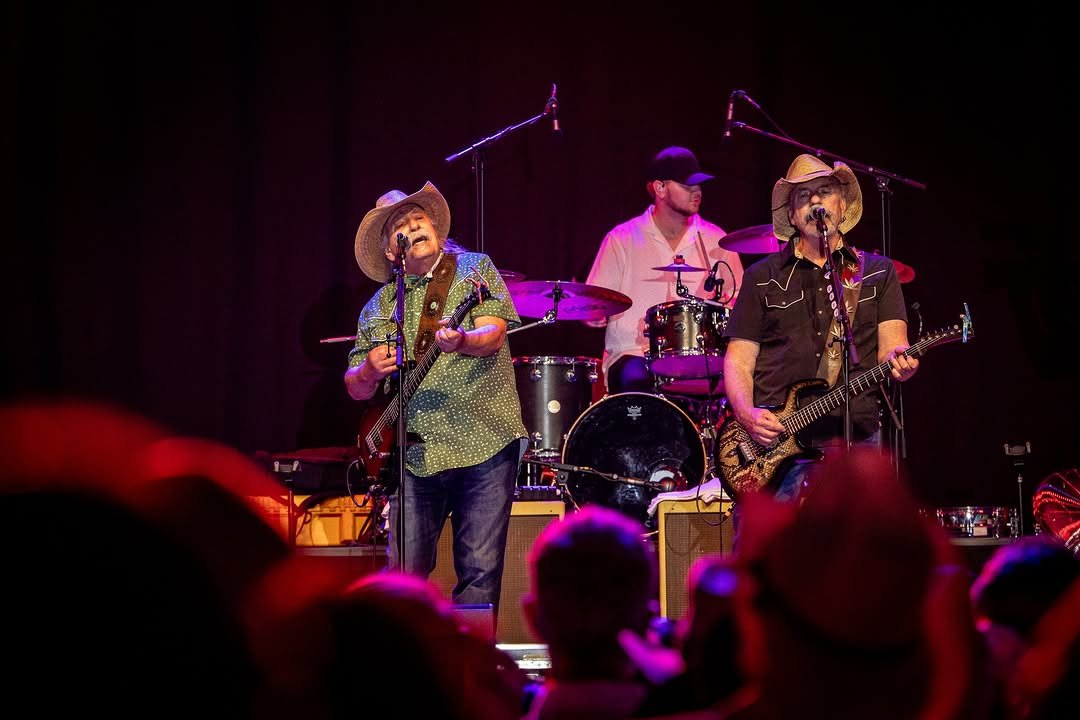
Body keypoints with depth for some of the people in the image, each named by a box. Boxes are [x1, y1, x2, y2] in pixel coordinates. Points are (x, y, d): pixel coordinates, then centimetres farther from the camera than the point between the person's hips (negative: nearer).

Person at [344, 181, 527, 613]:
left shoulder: (476, 269, 6)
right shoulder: (378, 308, 15)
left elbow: (494, 335, -9)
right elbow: (355, 387, 17)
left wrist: (460, 342, -31)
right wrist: (369, 371, -7)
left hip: (485, 442, -3)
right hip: (415, 454, 3)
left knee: (481, 571, -4)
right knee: (405, 573, -2)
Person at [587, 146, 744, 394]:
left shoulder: (714, 240, 12)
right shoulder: (622, 239, 5)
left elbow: (739, 298, 18)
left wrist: (728, 303, -4)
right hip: (634, 354, -2)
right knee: (636, 380, -36)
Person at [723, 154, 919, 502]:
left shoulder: (877, 272, 16)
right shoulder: (762, 277, 14)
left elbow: (890, 343, 5)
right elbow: (738, 360, 11)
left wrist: (897, 360, -20)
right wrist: (747, 414, -8)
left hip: (854, 436, 0)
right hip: (776, 441, 0)